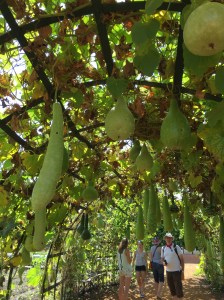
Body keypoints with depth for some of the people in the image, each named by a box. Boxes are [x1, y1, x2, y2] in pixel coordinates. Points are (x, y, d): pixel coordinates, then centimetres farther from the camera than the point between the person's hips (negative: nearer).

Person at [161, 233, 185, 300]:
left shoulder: (176, 247, -8)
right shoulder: (163, 248, 3)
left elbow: (182, 259, -5)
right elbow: (162, 258, 13)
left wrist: (183, 270, -8)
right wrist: (164, 262, -9)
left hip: (177, 271, -4)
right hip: (168, 271, 4)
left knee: (178, 287, 1)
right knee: (171, 287, 14)